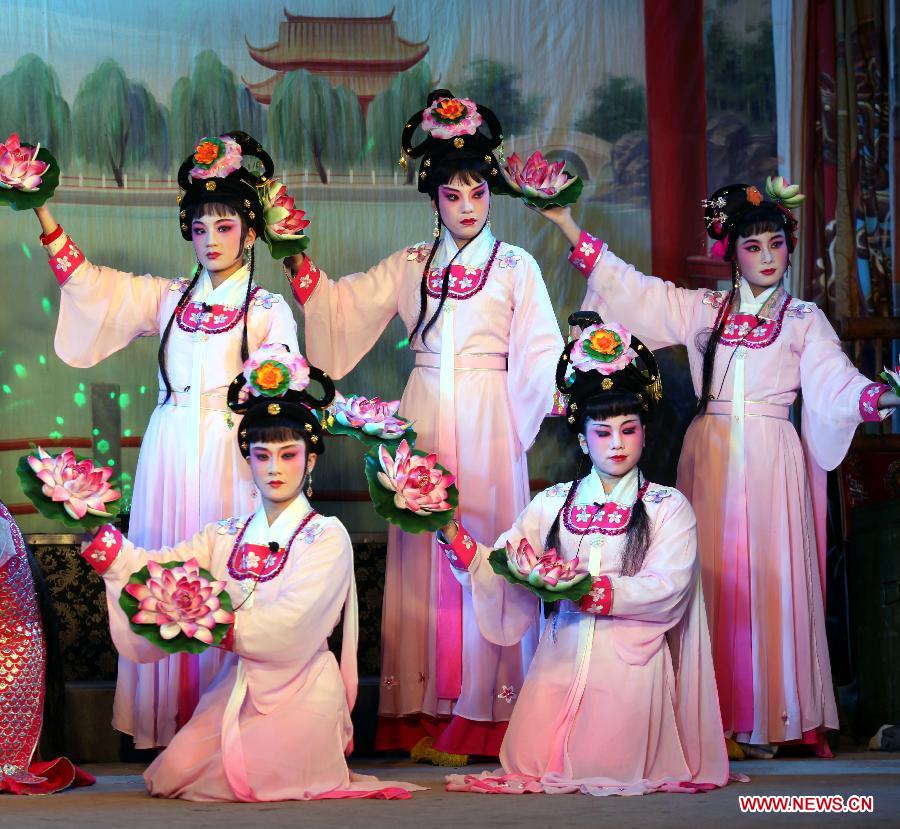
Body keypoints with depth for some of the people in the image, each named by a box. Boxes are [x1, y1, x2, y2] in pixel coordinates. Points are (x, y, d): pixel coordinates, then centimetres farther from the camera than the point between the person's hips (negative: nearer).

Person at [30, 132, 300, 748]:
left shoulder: (268, 310, 5)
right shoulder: (167, 298, 15)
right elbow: (86, 282, 11)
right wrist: (42, 213, 2)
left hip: (232, 456, -3)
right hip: (171, 454, 3)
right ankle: (170, 727, 5)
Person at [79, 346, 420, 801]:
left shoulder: (326, 536, -6)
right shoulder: (224, 537, 10)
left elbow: (286, 625, -19)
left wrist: (209, 622, -21)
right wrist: (102, 541, -20)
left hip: (300, 694, -5)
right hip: (234, 690, 5)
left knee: (235, 778, -21)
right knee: (173, 775, -11)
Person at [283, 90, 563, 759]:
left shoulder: (515, 267, 5)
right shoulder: (410, 266, 14)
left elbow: (540, 357, 0)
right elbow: (342, 308, 12)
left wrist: (512, 426, -8)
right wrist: (297, 265, 0)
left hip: (488, 423, -3)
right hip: (425, 419, 3)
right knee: (424, 554, -1)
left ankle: (477, 716, -3)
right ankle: (426, 712, 1)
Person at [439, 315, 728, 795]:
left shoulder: (668, 508, 3)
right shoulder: (552, 504, 12)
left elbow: (665, 588, -12)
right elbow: (500, 568, 5)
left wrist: (585, 589, -22)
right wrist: (453, 536, -11)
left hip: (630, 661, -3)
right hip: (560, 659, 3)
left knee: (606, 771, -12)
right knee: (532, 766, -8)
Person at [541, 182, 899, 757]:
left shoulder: (804, 320, 6)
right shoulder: (703, 310, 13)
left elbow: (836, 381, -6)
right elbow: (629, 285, 13)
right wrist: (568, 224, 11)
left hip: (771, 463, -2)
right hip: (711, 459, 2)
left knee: (769, 580, -6)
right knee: (713, 577, 0)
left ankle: (766, 719, -1)